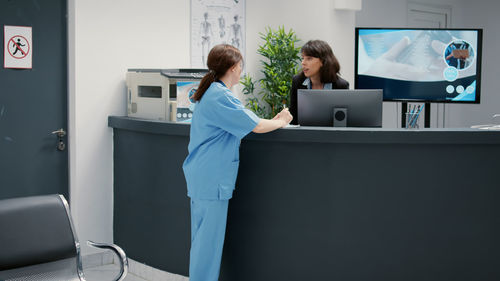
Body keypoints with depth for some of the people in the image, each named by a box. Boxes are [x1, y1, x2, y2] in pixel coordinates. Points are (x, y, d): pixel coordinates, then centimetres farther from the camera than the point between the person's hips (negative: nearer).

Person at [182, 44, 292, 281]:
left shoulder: (212, 93, 15)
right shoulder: (220, 97, -17)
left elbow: (245, 123, 18)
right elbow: (256, 126, -17)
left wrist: (273, 120, 12)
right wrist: (281, 122, 1)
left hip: (203, 178, 11)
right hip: (212, 180, -11)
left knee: (202, 240, 15)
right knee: (208, 241, -4)